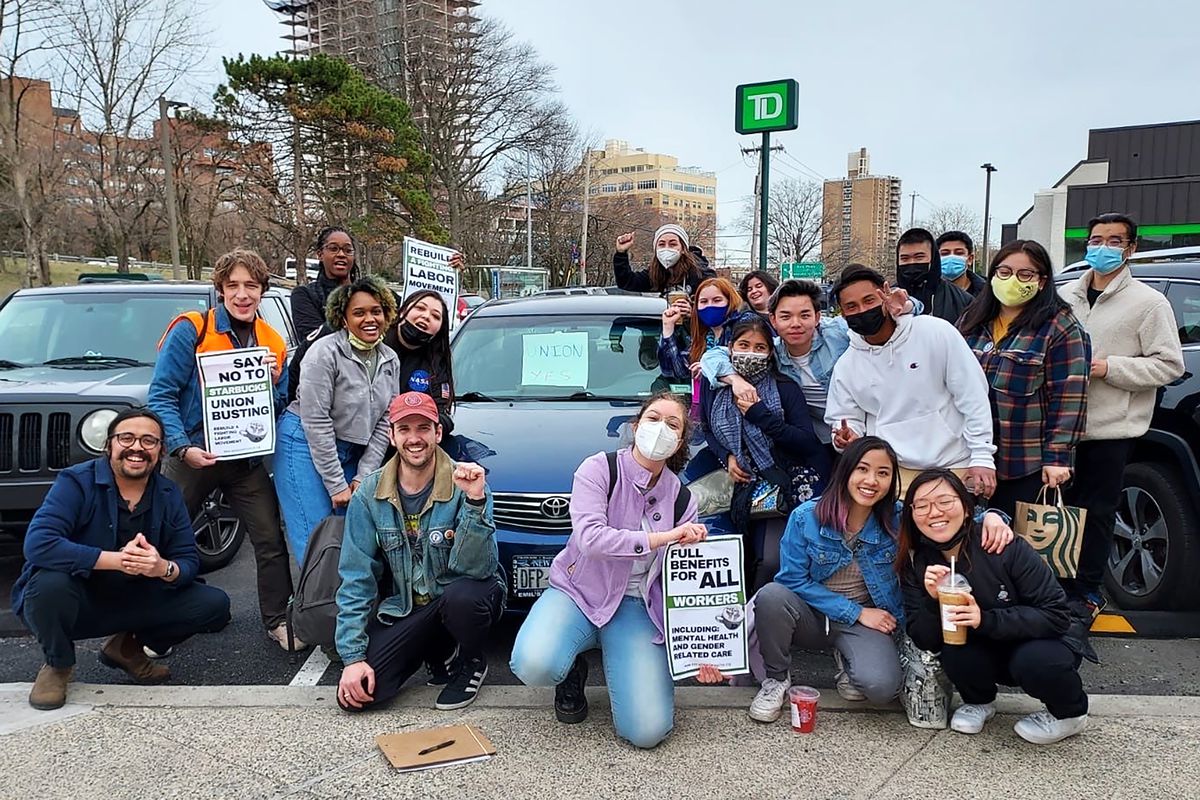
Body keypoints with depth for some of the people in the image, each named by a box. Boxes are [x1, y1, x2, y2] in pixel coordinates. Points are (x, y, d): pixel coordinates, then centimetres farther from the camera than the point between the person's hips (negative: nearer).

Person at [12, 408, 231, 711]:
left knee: (215, 605, -12)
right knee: (51, 582, -37)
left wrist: (165, 569, -30)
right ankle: (57, 664, -4)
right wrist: (115, 560, -36)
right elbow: (38, 544, -31)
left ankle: (128, 646, 12)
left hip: (135, 602, 4)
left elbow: (189, 561, -4)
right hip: (77, 604, -4)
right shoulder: (76, 482, -17)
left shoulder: (169, 495, -2)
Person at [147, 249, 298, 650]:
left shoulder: (273, 343, 5)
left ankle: (277, 619, 18)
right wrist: (184, 447, -24)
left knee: (270, 539, 3)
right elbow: (161, 395, -12)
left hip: (246, 459, 3)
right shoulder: (190, 330, -9)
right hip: (192, 457, -3)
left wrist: (271, 383, -11)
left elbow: (278, 407, 10)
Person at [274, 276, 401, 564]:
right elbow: (316, 421, -18)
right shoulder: (325, 352, -16)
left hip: (350, 452, 6)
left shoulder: (390, 360, 3)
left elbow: (384, 423, 5)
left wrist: (362, 477, -3)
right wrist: (336, 485, -15)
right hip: (305, 445, -6)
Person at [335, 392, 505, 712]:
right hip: (404, 608, 3)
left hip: (461, 600, -2)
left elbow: (475, 570, -25)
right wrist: (352, 655, -12)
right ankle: (440, 653, 12)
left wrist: (475, 501, -38)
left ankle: (472, 663, -2)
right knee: (357, 694, -16)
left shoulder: (464, 485, -17)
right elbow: (356, 578, -6)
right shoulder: (369, 494, -9)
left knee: (462, 594, -38)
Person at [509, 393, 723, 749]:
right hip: (579, 593, -2)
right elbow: (590, 538, -25)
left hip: (638, 608, 2)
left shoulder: (681, 499, 1)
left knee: (648, 731, -16)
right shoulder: (598, 469, -9)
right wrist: (662, 538, -28)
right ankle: (573, 672, 5)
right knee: (533, 664, -34)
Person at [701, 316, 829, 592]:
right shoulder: (715, 387, 5)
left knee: (772, 561, -18)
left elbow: (808, 443, -10)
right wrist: (727, 457, 1)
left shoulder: (785, 388, -4)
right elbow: (708, 430, 21)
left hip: (787, 483, -3)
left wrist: (760, 414, -16)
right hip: (746, 483, 3)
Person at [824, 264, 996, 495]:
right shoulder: (846, 366, 4)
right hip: (892, 474, 2)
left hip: (953, 468, -2)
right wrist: (846, 437, -12)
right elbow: (847, 418, 12)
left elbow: (973, 396, -4)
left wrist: (982, 456, -7)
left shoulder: (935, 332, -6)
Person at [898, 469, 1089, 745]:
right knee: (954, 653, -28)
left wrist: (985, 620, -34)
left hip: (1036, 643, -2)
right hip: (985, 654, 3)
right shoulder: (916, 564, -12)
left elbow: (1056, 615, -23)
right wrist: (932, 601, -32)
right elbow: (923, 641, -13)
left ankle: (1070, 714, 0)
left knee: (1035, 661, -34)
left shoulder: (1007, 548, -24)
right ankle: (979, 702, 6)